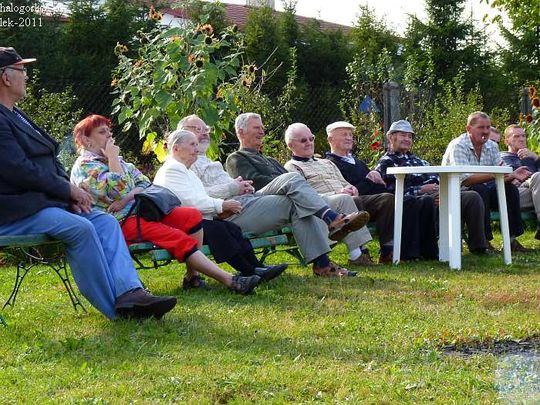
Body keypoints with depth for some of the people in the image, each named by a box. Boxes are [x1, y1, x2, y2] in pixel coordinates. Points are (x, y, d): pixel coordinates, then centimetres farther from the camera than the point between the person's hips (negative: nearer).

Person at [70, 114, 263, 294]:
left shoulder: (116, 159, 22)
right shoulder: (84, 166, -4)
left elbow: (144, 183, 11)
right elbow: (118, 189, -19)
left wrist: (126, 198, -9)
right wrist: (112, 158, -7)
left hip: (140, 209, 9)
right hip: (121, 221, -8)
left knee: (192, 215, -13)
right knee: (179, 238, -25)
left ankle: (192, 276, -14)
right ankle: (229, 280, -30)